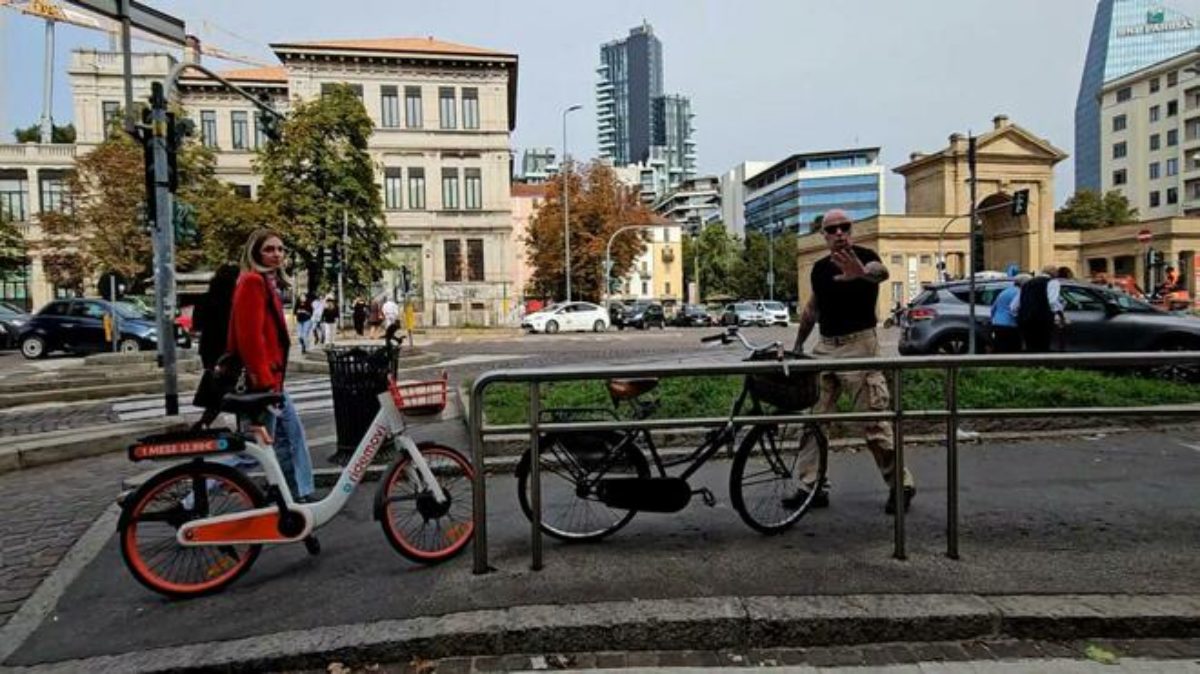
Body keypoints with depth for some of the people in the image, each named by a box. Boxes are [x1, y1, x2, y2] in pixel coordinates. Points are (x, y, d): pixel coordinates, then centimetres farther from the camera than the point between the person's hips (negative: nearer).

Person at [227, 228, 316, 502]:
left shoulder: (269, 283, 17)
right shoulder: (252, 282, -13)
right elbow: (250, 336, -21)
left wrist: (272, 379, 18)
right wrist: (263, 381, -22)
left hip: (271, 378, 10)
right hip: (261, 380, -10)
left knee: (291, 434, 14)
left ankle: (302, 495, 24)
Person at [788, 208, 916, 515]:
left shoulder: (863, 256, -8)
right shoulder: (820, 268, 11)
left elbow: (881, 272, -33)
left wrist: (863, 272, -57)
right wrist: (798, 345, 21)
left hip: (859, 345, -6)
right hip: (824, 347, 6)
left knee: (874, 422, -5)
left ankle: (902, 486, 13)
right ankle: (812, 487, 13)